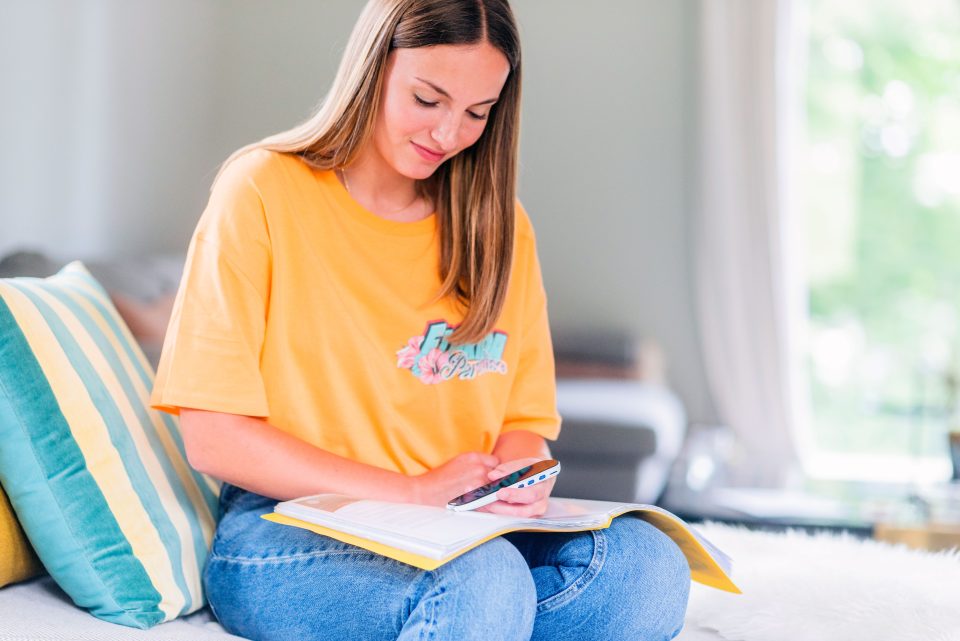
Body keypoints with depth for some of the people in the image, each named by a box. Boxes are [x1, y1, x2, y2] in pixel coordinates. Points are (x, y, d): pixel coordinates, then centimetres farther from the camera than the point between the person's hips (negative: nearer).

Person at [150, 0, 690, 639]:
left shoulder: (498, 225, 12)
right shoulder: (263, 191, -3)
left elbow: (526, 421, 15)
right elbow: (213, 438, -9)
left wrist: (516, 474, -11)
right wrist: (413, 491, -15)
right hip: (283, 536, -5)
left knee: (649, 566, -25)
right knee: (483, 583, -37)